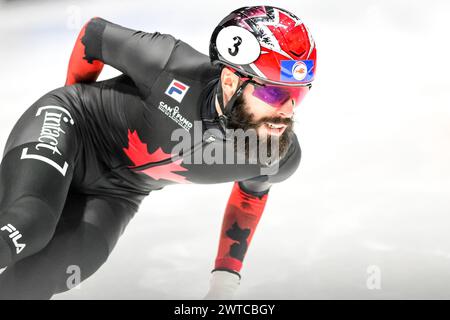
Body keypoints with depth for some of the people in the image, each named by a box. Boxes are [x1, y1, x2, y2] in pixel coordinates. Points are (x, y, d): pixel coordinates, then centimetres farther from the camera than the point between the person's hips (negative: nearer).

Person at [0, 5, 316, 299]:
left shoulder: (283, 157, -18)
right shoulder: (175, 66, -32)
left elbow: (252, 190, 7)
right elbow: (94, 33, -12)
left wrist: (226, 278, 4)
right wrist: (79, 98, 6)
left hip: (116, 192, 4)